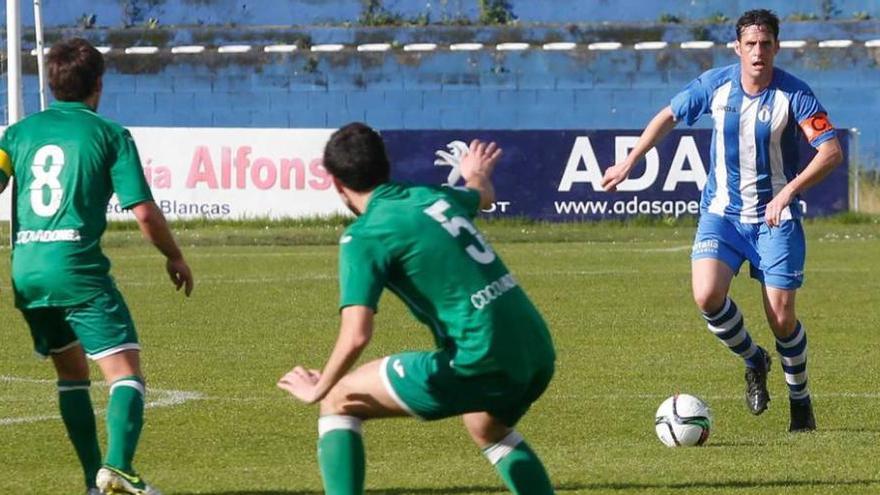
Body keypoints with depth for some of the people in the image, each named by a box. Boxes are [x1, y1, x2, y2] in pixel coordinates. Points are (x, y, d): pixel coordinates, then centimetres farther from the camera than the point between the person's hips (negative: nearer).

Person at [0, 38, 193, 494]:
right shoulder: (109, 134, 2)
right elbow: (144, 212, -3)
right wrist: (175, 257, 13)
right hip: (78, 268, -5)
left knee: (71, 373, 21)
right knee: (125, 372, -7)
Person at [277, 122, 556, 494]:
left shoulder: (364, 236, -5)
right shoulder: (431, 197, 15)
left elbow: (355, 336, -16)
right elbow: (484, 195, 41)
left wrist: (318, 390, 2)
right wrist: (476, 174, 65)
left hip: (479, 363, -7)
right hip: (537, 354, 7)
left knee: (339, 402, 7)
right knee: (488, 430, 38)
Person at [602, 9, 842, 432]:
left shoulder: (793, 94, -16)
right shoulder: (715, 84, -6)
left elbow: (831, 151, -22)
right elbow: (668, 117, 11)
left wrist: (788, 192, -33)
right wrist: (629, 163, 11)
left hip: (776, 217, -2)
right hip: (722, 213, 2)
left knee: (781, 317, -6)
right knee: (707, 296, -20)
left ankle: (800, 399, 20)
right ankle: (754, 362, 9)